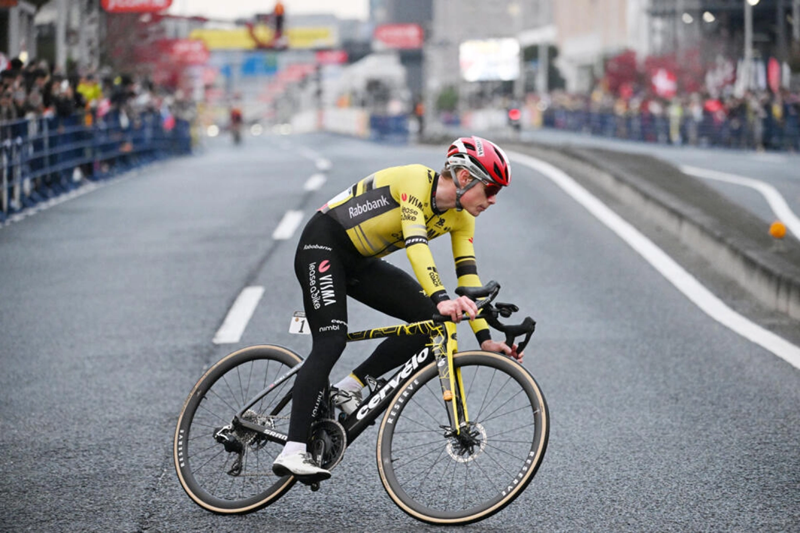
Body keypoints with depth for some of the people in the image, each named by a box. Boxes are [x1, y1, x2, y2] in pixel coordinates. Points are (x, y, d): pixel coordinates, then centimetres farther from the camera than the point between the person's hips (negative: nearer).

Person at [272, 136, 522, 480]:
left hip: (360, 263, 8)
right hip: (323, 246, -8)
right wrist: (441, 299, -48)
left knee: (430, 318, -9)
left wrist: (485, 338, -12)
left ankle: (349, 388, 0)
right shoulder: (415, 180, -24)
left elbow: (468, 275, -2)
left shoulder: (461, 217, -1)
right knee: (332, 341, -23)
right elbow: (416, 244, -36)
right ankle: (292, 452, -28)